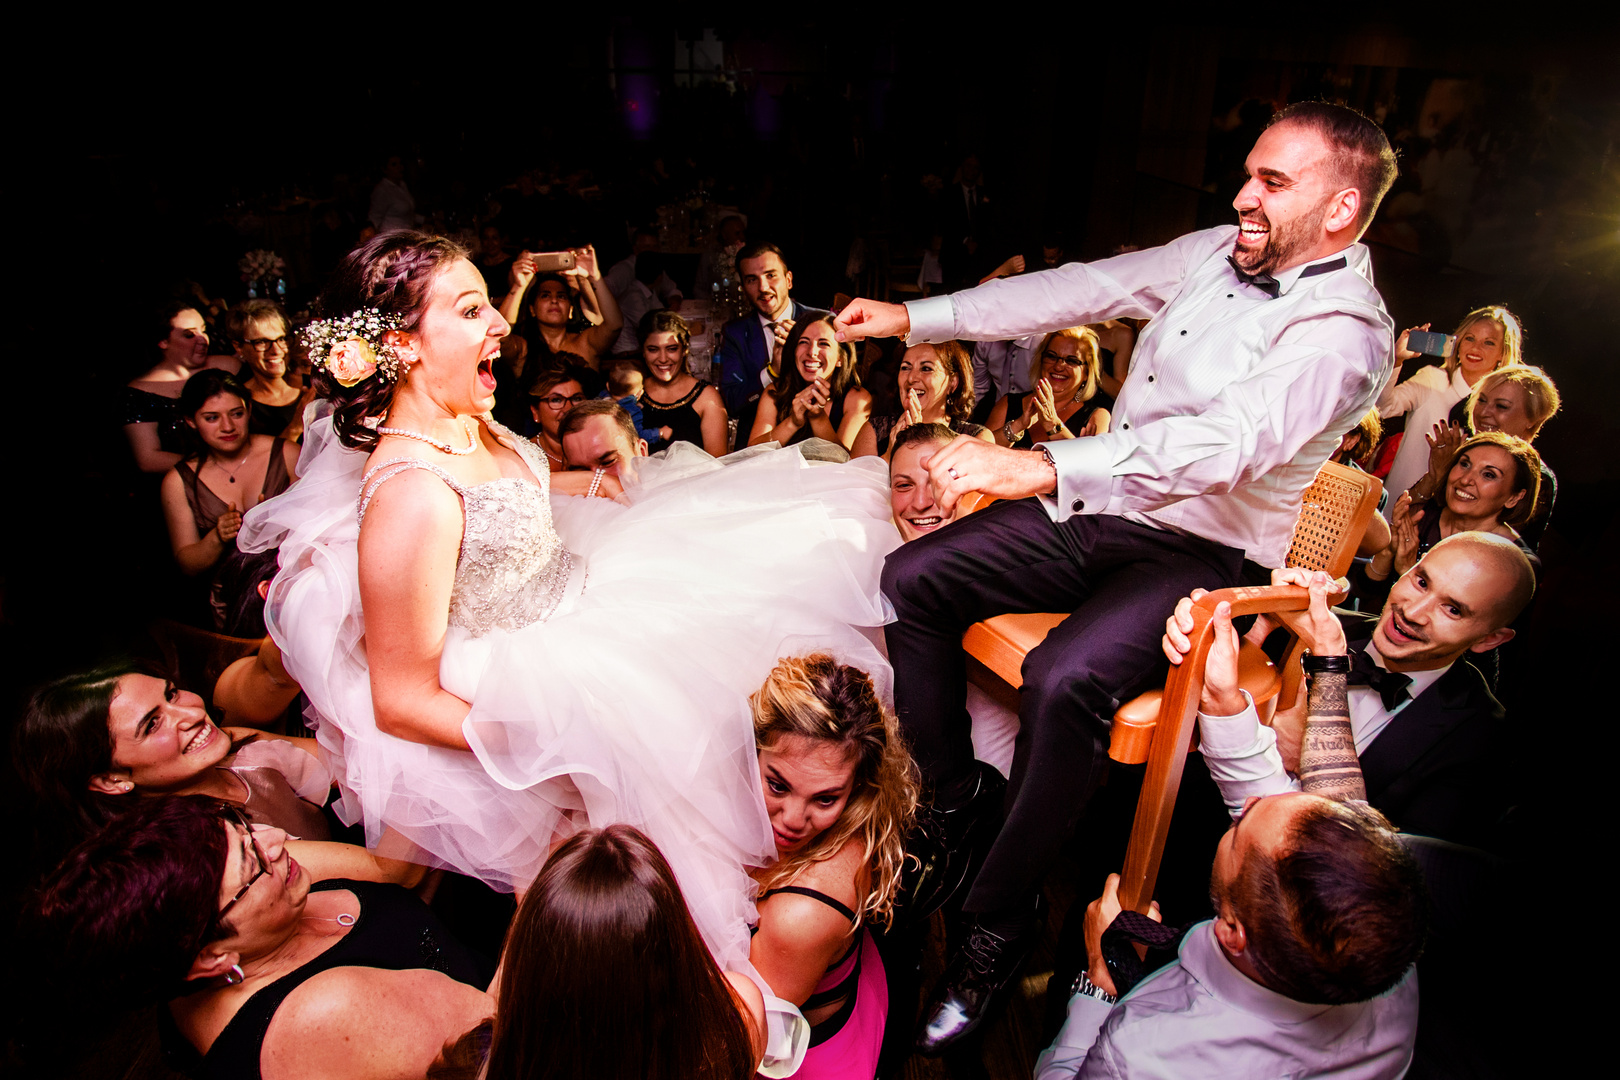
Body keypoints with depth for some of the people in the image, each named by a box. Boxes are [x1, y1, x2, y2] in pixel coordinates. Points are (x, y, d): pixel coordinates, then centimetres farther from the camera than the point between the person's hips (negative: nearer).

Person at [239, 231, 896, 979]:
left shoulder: (467, 425, -4)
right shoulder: (411, 493, -31)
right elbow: (399, 700, -25)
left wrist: (596, 483, 17)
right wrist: (539, 743, -29)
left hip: (574, 601, 10)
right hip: (521, 687, -9)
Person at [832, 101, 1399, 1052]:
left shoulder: (1344, 334, -17)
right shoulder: (1218, 252, 7)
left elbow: (1219, 446, -33)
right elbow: (1083, 290, 9)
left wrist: (1041, 466, -46)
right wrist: (917, 319, 6)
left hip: (1200, 555, -7)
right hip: (1100, 507, 8)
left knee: (1065, 679, -34)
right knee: (913, 579, -5)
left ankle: (1000, 920, -10)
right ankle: (953, 803, 9)